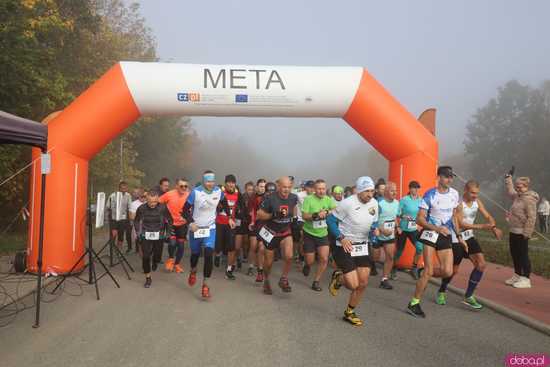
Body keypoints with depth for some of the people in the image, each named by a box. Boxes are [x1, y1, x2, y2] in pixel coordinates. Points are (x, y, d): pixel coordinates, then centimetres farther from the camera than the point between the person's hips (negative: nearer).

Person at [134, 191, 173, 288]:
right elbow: (136, 221, 9)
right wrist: (138, 232, 3)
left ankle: (155, 262, 48)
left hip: (159, 236, 0)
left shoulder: (163, 208, -13)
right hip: (145, 236, 0)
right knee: (145, 257, -6)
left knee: (157, 256, 9)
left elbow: (170, 221, 4)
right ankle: (148, 278, 11)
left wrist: (168, 233, 2)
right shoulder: (141, 208, -10)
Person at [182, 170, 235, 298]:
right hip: (196, 228, -1)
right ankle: (193, 271, 50)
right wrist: (191, 223, -24)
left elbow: (225, 204, 13)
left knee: (209, 254, -16)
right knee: (195, 254, 16)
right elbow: (185, 210, -11)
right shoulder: (195, 192, -19)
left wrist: (230, 218, 12)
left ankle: (205, 285, -6)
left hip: (210, 228, 1)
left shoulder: (218, 191, -8)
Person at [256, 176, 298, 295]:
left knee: (289, 256, -21)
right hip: (271, 232, -2)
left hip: (286, 232, 2)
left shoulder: (293, 198, -10)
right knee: (268, 261, 9)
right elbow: (259, 214, -15)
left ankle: (284, 280, 5)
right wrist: (273, 215, -29)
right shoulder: (270, 198, -22)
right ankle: (266, 280, 40)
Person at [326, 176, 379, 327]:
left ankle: (349, 313, 26)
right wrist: (341, 238, -18)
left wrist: (375, 229, -8)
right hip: (346, 246, -6)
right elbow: (330, 220, -11)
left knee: (363, 283, 6)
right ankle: (337, 278, 27)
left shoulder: (374, 203, -1)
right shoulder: (347, 203, -20)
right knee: (353, 285, -9)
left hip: (362, 246, 6)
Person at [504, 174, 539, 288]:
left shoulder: (529, 199, -18)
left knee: (523, 255, -2)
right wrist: (508, 179, 38)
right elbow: (510, 192, 34)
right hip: (514, 231, 9)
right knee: (514, 254, 16)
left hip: (521, 233, -9)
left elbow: (531, 218, -22)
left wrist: (526, 233, -24)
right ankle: (517, 275, 28)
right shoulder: (518, 196, 10)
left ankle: (526, 279, 7)